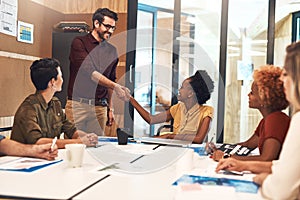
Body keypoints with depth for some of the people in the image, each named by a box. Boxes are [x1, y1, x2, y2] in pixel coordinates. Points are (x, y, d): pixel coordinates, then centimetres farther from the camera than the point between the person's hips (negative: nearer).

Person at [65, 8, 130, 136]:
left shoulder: (112, 51, 14)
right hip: (78, 104, -4)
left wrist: (110, 108, 18)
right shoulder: (79, 43, -2)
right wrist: (115, 86, -23)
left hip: (100, 107, 4)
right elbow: (90, 72, -15)